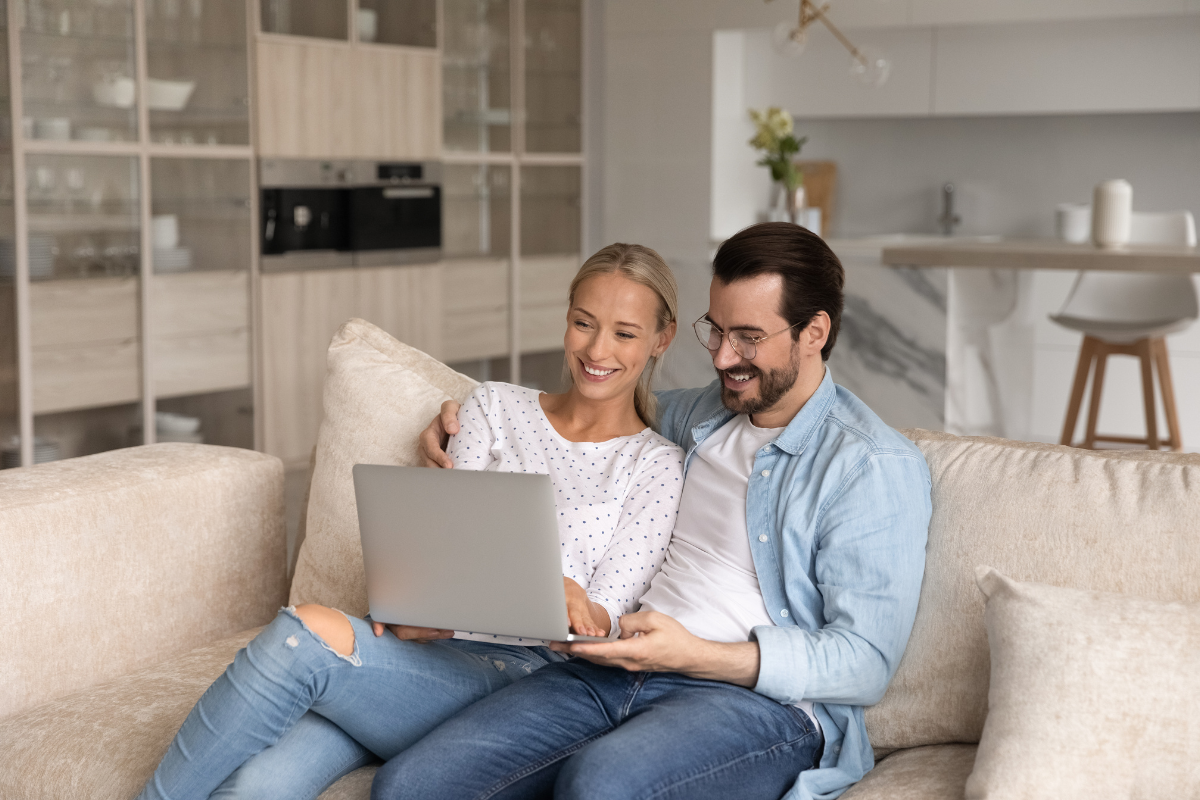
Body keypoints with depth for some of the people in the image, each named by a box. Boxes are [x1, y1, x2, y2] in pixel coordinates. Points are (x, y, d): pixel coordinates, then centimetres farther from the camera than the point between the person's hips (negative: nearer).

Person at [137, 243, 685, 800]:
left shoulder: (657, 465, 10)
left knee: (312, 631, -31)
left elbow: (601, 623, 2)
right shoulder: (493, 407, 19)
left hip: (517, 672, -3)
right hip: (429, 643, 3)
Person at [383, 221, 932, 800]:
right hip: (619, 670, 6)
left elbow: (866, 664, -10)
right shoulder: (702, 415, 20)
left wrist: (695, 654, -19)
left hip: (764, 700, -5)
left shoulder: (877, 467, -2)